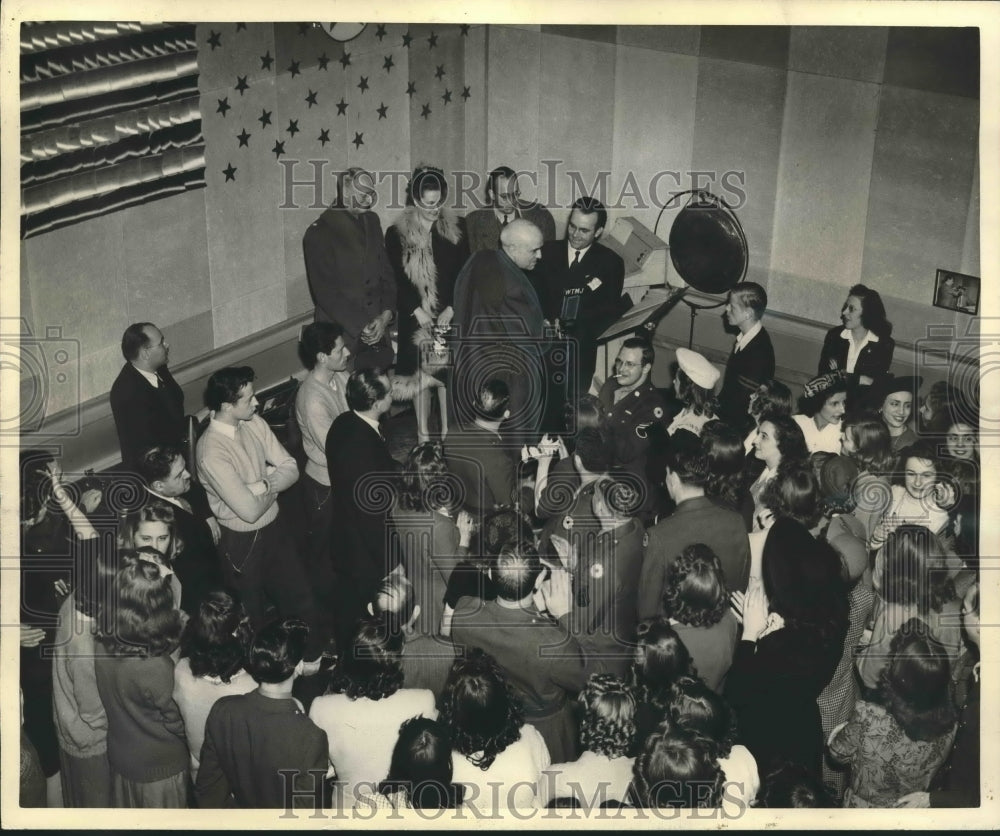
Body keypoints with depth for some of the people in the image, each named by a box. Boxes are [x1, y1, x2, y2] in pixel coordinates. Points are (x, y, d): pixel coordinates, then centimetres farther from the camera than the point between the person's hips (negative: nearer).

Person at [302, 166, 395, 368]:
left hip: (378, 333, 6)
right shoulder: (319, 232, -10)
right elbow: (325, 292, -12)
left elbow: (386, 271, 12)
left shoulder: (371, 221, 10)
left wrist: (386, 314, -4)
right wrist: (360, 328, -14)